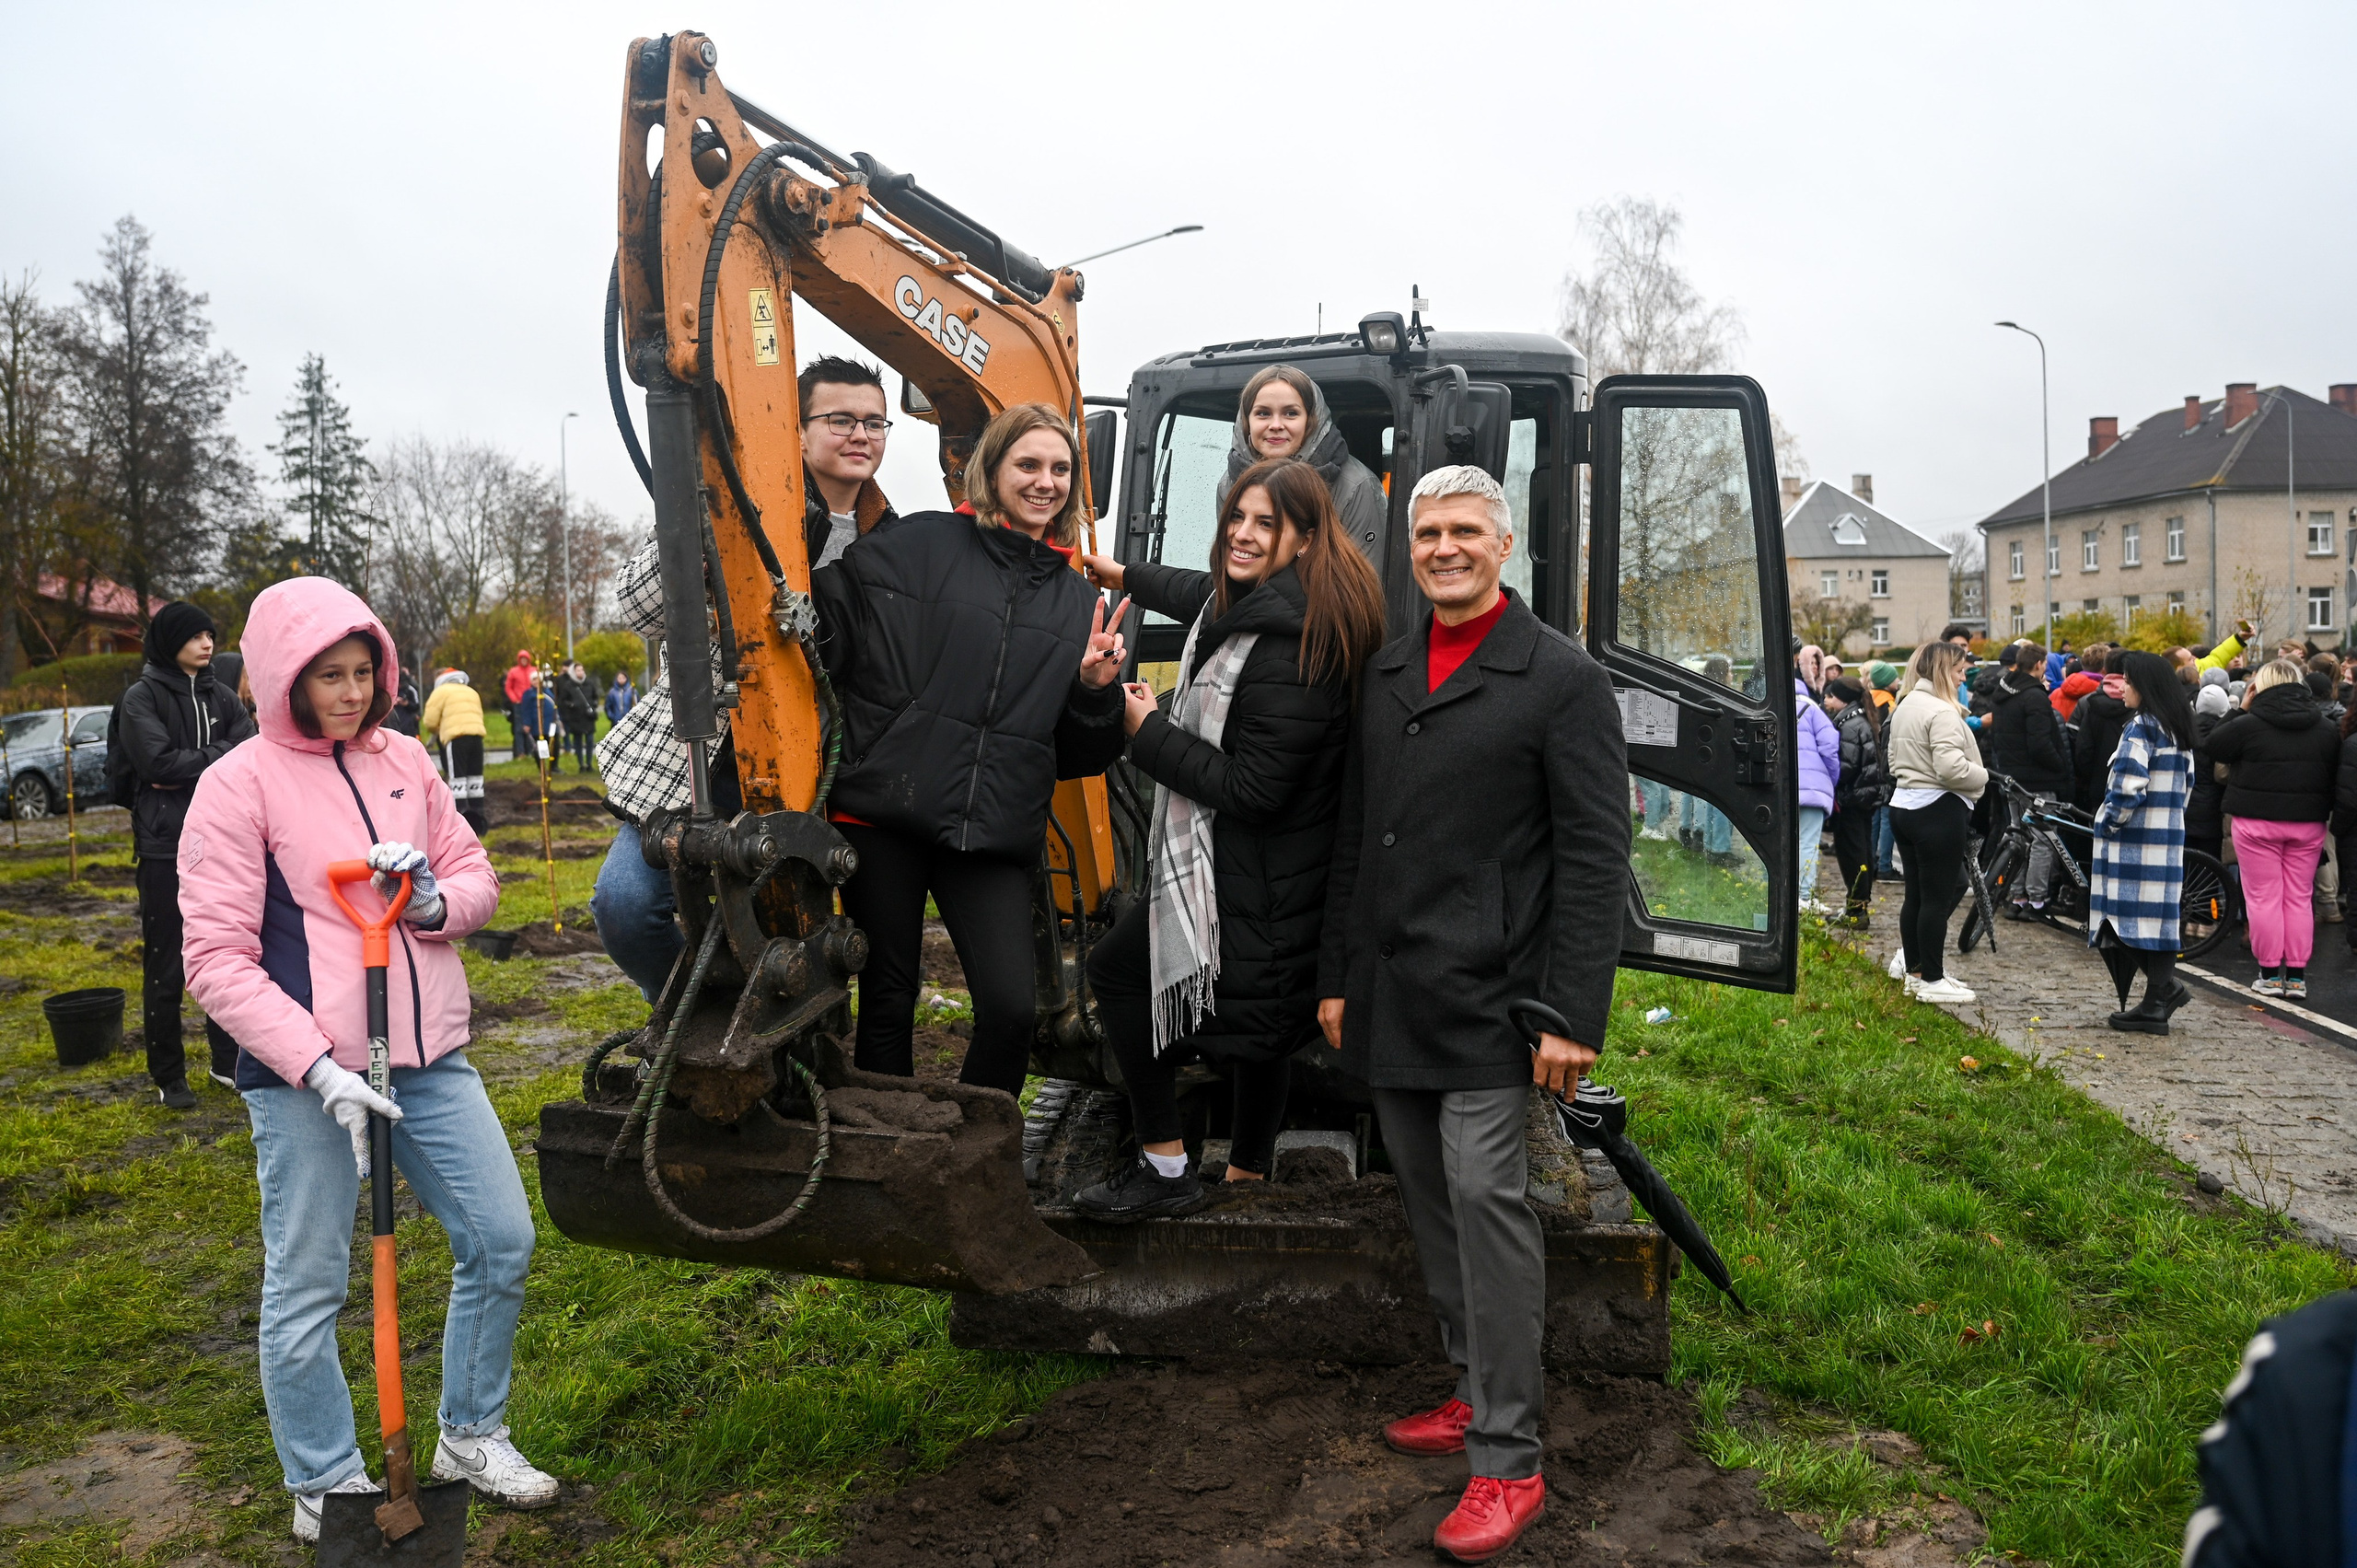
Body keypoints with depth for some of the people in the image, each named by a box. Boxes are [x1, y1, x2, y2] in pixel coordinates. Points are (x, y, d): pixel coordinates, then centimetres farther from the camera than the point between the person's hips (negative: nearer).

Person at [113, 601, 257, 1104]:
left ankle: (227, 1061, 24)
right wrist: (218, 757, -10)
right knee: (165, 967, 3)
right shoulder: (141, 698, -4)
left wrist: (189, 767, -14)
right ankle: (167, 1076, 14)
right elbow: (159, 762, -17)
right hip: (165, 849, -4)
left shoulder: (221, 697, 9)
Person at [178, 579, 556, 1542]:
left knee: (502, 1241, 10)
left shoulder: (404, 760, 8)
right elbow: (217, 959, -10)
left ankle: (472, 1437, 30)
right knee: (307, 1290, 6)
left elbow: (477, 877, 14)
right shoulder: (239, 785, -7)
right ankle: (327, 1489, 27)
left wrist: (435, 900, -11)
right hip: (304, 1074, -5)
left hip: (428, 1056, 5)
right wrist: (318, 1067, -19)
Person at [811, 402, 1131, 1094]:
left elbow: (1082, 755, 15)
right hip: (884, 811, -2)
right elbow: (830, 621, -4)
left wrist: (1096, 689, -3)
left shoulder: (1078, 601, 14)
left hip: (994, 833, 2)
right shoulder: (918, 545, 3)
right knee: (888, 1001, 7)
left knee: (1011, 1008, -9)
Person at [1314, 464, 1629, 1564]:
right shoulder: (1383, 676, 13)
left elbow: (1594, 857, -9)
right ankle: (1477, 1392, 27)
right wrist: (1336, 978, 14)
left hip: (1488, 996, -6)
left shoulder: (1562, 679, -5)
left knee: (1484, 1194, -9)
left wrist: (1575, 1017, -14)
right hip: (1388, 998, 6)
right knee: (1430, 1198, 12)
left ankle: (1507, 1460, 1)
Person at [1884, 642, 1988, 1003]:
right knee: (1938, 896, -2)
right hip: (1938, 810, -9)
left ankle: (1914, 968, 22)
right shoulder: (1941, 711, -17)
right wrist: (1982, 775, -9)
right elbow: (1951, 767, -25)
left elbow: (1894, 760, 22)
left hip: (1904, 806, 9)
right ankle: (1931, 980, 4)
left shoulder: (1905, 706, 14)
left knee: (1916, 893, 15)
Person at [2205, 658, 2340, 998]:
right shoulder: (2326, 730, 5)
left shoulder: (2247, 724, -12)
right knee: (2299, 899, 10)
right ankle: (2297, 975, 11)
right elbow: (2336, 776, 10)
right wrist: (2322, 811, 19)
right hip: (2308, 824, 4)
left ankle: (2269, 973, 5)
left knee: (2263, 898, 3)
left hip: (2257, 823, -4)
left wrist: (2240, 709, 6)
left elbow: (2214, 747, 2)